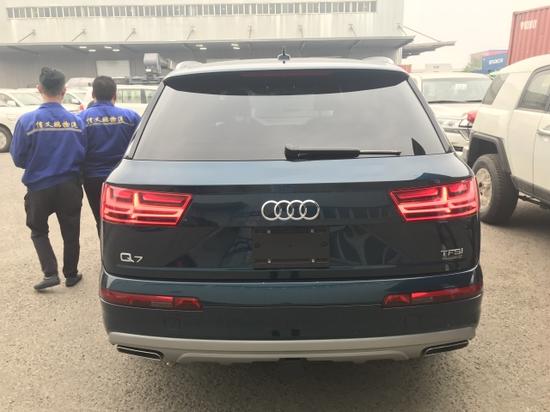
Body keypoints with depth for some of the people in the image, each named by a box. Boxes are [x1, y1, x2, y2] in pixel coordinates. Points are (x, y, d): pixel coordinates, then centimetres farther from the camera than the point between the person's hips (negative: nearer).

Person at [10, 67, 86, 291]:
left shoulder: (27, 120, -13)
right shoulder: (76, 121, -8)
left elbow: (18, 158, -6)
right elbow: (83, 155, -1)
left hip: (39, 187, -1)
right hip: (69, 186, 2)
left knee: (38, 230, 19)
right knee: (70, 232, 16)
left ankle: (50, 273, 9)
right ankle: (71, 274, 27)